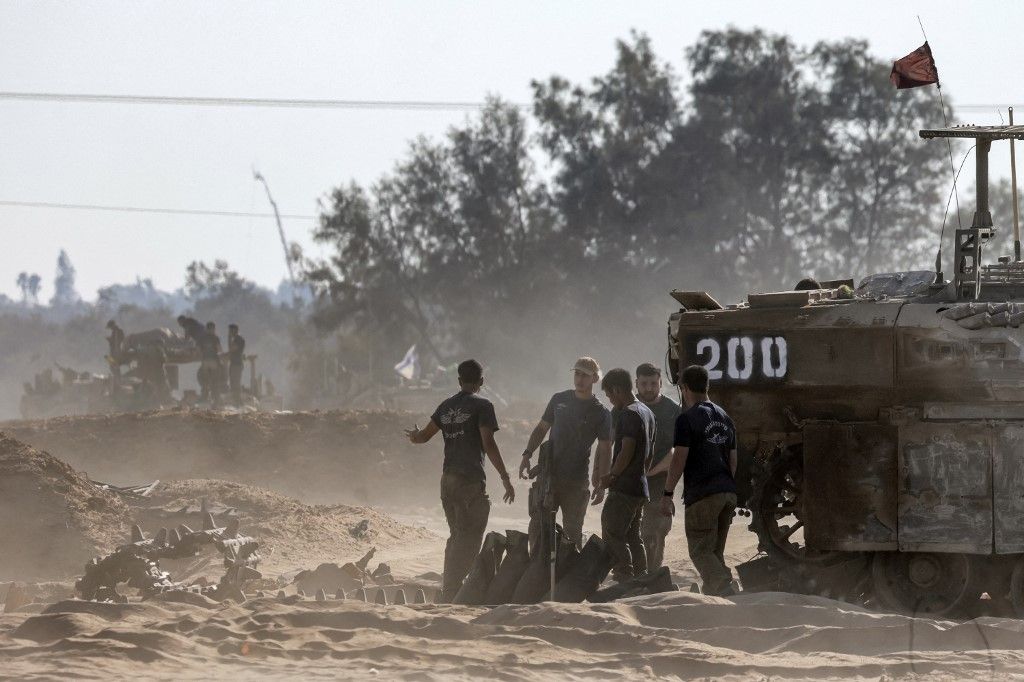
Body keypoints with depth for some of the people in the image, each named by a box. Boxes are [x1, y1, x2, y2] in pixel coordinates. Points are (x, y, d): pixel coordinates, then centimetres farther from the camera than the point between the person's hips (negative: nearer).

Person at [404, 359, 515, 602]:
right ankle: (452, 595, -14)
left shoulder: (446, 407, 12)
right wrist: (505, 478, -11)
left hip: (448, 479, 7)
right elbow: (488, 444, -14)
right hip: (471, 481, -7)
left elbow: (424, 436, 19)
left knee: (457, 537, 18)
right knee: (469, 539, -5)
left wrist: (413, 436, 44)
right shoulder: (481, 406, -6)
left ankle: (447, 593, 20)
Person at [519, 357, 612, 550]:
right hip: (549, 474, 3)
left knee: (573, 530, 1)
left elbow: (605, 451, -2)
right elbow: (541, 429, 17)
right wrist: (527, 455, 4)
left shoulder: (601, 413, -2)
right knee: (537, 524, 1)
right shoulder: (559, 400, 9)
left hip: (576, 482, -3)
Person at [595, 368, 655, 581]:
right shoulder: (647, 412, 16)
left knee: (613, 536, -9)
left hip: (624, 488, -10)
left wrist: (611, 476, -9)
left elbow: (626, 451, -20)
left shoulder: (628, 414, -14)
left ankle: (625, 579, -14)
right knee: (634, 537, 14)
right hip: (640, 487, 10)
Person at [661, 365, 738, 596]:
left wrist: (667, 494, -7)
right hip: (728, 491, 7)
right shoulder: (725, 418, 17)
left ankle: (725, 593, -23)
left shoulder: (687, 419, -7)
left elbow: (679, 459, -11)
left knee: (701, 552, -6)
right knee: (716, 552, 14)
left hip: (702, 494, -7)